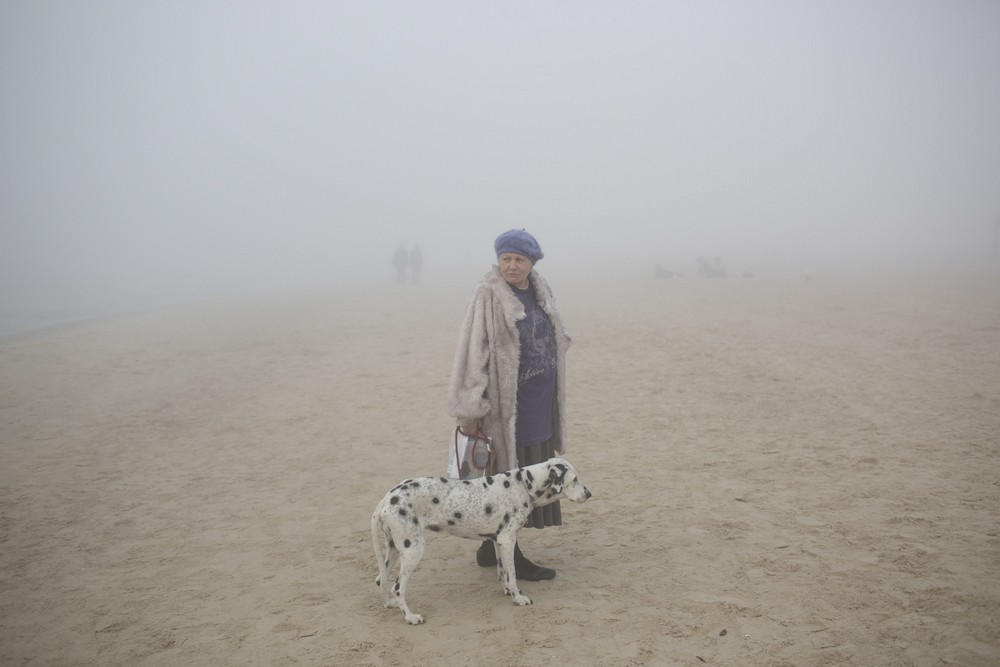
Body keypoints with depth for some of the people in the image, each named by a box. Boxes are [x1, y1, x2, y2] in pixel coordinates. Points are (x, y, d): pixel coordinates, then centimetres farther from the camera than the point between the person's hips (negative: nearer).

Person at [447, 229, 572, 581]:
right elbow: (472, 351, -17)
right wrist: (470, 407, -19)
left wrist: (553, 398, 18)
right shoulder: (488, 295, -14)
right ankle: (508, 555, 14)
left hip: (538, 403, 8)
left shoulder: (540, 291, 8)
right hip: (506, 403, -8)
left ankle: (491, 548, 28)